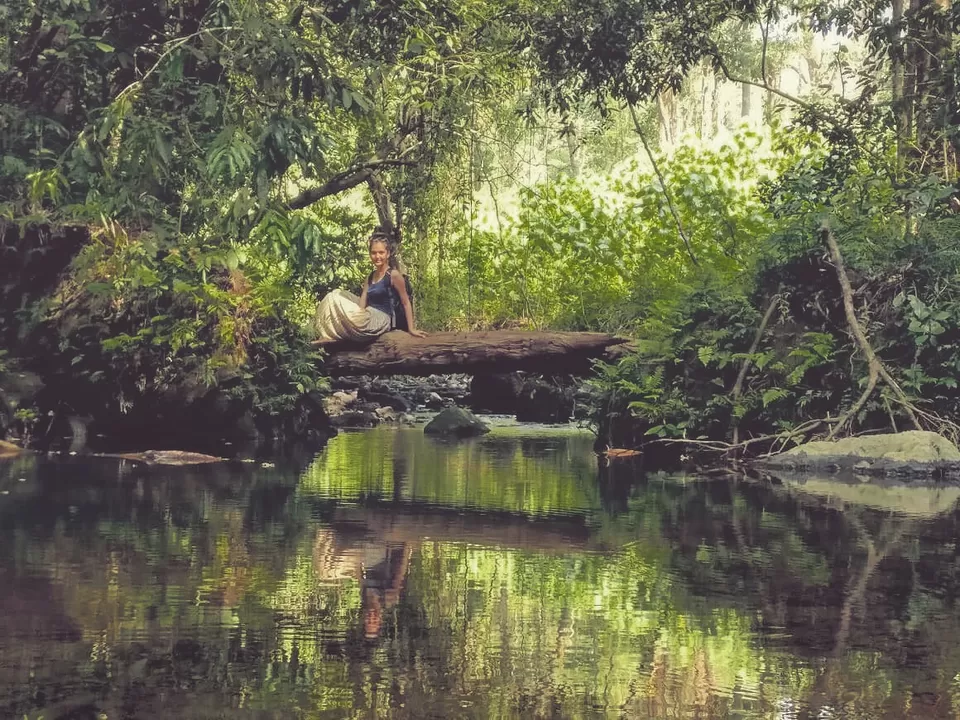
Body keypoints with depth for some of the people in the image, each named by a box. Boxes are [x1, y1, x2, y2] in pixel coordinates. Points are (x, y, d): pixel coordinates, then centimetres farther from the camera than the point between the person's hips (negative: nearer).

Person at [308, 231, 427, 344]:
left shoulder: (394, 275, -9)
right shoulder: (370, 277, 14)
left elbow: (406, 303, -8)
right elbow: (362, 304, 8)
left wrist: (411, 329, -13)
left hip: (381, 321, -8)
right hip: (369, 317, 8)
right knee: (333, 297, 4)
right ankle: (328, 336, -8)